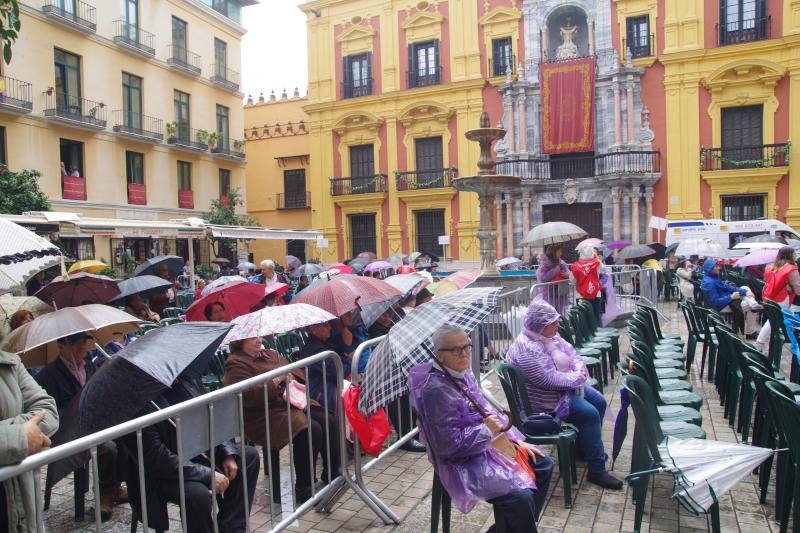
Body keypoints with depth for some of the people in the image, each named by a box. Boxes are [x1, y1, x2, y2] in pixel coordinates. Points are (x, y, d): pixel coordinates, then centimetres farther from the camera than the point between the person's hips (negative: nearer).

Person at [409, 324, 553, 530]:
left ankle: (514, 525, 21)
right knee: (521, 496, -26)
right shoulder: (436, 390, -24)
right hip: (464, 464, -10)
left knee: (544, 464, 11)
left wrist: (516, 440, 6)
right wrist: (486, 430, -18)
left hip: (489, 445, 10)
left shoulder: (465, 375, 5)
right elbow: (448, 445, -24)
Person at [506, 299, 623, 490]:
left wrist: (580, 368, -11)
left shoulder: (550, 336, 2)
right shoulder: (526, 350, -29)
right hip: (547, 401, -10)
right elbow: (549, 379, -31)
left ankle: (586, 447, 28)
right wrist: (576, 378, -19)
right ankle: (596, 471, -9)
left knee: (599, 402, 9)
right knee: (590, 414, -19)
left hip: (565, 386, 10)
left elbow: (570, 352, 10)